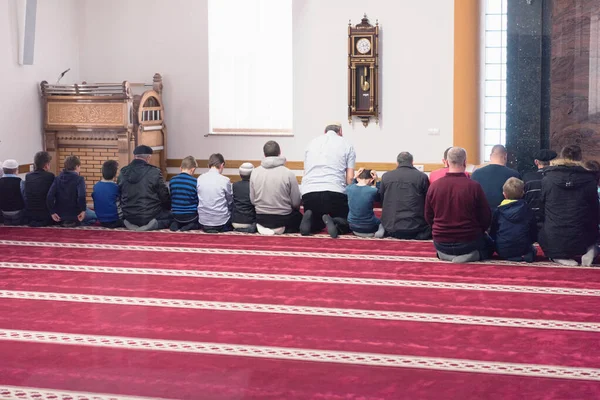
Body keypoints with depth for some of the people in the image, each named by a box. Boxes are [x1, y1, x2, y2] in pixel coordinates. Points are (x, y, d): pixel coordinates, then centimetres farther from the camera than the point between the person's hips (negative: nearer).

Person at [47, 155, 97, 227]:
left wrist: (52, 212, -5)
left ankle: (63, 222, 14)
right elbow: (81, 196, -28)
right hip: (75, 214, -6)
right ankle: (77, 223, 3)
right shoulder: (79, 179, -11)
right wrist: (83, 210, -16)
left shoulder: (57, 179, 2)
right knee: (94, 216, 24)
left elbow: (50, 196, -11)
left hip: (60, 215, 6)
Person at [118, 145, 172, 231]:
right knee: (171, 215, 14)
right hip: (149, 216, -5)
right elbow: (164, 196, -6)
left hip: (128, 217, 6)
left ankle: (131, 224, 4)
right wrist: (169, 208, 16)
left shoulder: (122, 173, 1)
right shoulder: (154, 172, -13)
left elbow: (118, 196, 11)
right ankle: (155, 224, -14)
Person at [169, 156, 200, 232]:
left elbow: (170, 199, 9)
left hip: (176, 217, 5)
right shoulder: (195, 182, -14)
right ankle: (192, 226, -5)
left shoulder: (172, 181, -2)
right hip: (191, 216, -5)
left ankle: (175, 224, 5)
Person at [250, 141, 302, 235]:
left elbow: (252, 200, 0)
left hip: (261, 219, 4)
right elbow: (296, 203, -10)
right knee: (299, 217, 29)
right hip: (283, 219, -4)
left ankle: (265, 228, 12)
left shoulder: (255, 173, -6)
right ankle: (281, 229, 8)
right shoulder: (289, 174, -15)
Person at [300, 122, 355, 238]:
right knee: (347, 224, 15)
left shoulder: (312, 143, 21)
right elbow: (350, 177, 3)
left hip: (309, 192, 3)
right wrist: (348, 196, 15)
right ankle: (332, 222, -18)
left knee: (316, 224, 26)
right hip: (335, 192, -3)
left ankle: (310, 219, -9)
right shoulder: (346, 145, 10)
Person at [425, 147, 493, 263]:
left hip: (441, 244, 4)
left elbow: (428, 217, 3)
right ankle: (474, 255, -4)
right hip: (469, 242, -4)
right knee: (489, 243, 29)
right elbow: (486, 217, -6)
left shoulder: (434, 186, -9)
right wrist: (478, 231, 15)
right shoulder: (474, 186, -16)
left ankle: (446, 255, 4)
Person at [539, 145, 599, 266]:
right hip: (582, 241, 1)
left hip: (553, 243, -1)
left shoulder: (547, 179, -3)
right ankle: (588, 252, -1)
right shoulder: (590, 180, -4)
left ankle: (559, 257, 1)